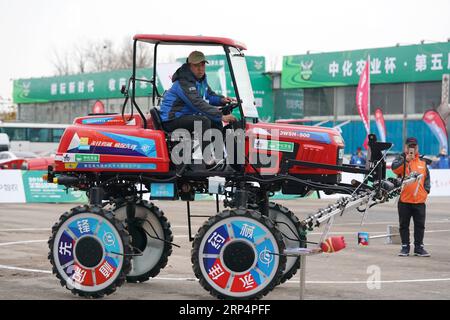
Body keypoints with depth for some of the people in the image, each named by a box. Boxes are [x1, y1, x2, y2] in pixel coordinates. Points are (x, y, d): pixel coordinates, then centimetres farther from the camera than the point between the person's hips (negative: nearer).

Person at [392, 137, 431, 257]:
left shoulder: (422, 161, 12)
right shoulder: (401, 159, 2)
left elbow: (427, 177, 18)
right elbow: (394, 168, -20)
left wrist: (426, 191, 5)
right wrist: (406, 159, -28)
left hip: (419, 201, 2)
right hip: (404, 200, -2)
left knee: (420, 225, 5)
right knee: (404, 225, 5)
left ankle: (419, 247, 13)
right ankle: (405, 247, 13)